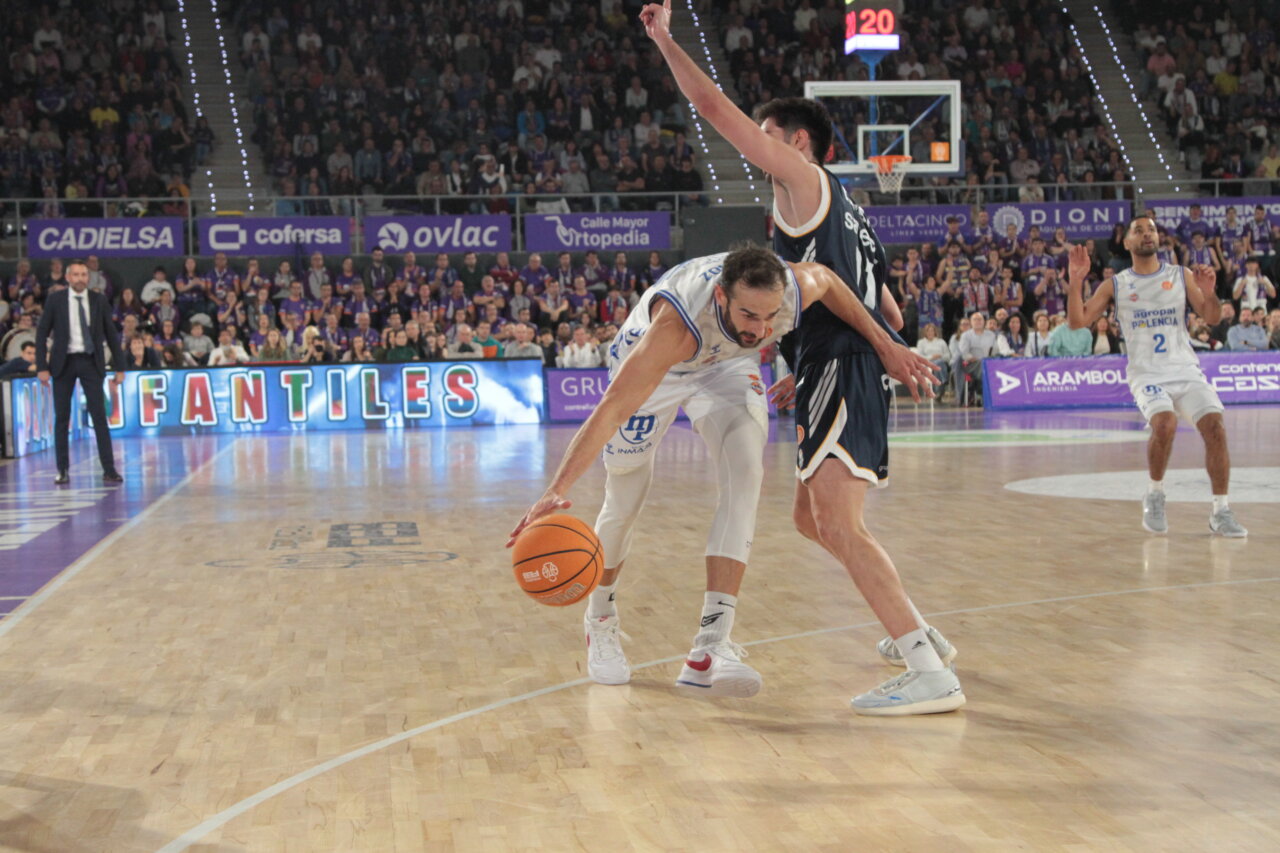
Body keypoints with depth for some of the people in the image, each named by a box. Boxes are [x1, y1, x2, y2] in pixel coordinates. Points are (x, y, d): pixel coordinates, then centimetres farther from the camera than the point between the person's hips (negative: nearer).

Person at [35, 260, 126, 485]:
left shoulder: (99, 300, 3)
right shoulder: (55, 300, 0)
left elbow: (111, 334, 7)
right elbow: (41, 334, 2)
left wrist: (119, 367, 3)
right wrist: (42, 367, -6)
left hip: (91, 362, 0)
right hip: (63, 363, 0)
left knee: (100, 416, -3)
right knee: (62, 418, 4)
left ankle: (109, 469, -1)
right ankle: (63, 470, 11)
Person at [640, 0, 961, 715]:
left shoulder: (804, 180, 0)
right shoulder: (842, 209, 27)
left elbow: (714, 108, -5)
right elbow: (884, 311, 29)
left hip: (842, 367, -10)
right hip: (850, 367, 10)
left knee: (837, 523, -17)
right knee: (813, 518, 20)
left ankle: (930, 675, -21)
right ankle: (918, 633, 27)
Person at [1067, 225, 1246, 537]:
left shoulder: (1182, 276, 9)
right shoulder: (1115, 286, 6)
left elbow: (1211, 318, 5)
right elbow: (1078, 322, 0)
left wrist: (1209, 292, -16)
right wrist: (1075, 281, -13)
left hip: (1186, 370, 2)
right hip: (1147, 374, -2)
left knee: (1215, 427, -17)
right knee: (1165, 423, -29)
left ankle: (1220, 512, -5)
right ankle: (1155, 495, -5)